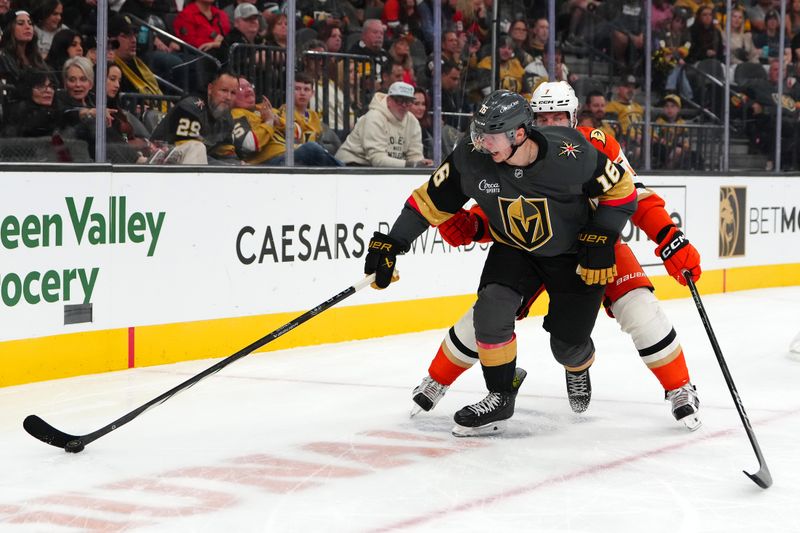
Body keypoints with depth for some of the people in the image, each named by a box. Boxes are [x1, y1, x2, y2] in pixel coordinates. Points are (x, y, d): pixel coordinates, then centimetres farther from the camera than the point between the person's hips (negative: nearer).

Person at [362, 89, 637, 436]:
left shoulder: (570, 154, -31)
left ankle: (580, 369, 37)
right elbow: (431, 200, -10)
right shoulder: (471, 160, -23)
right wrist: (391, 244, -12)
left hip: (573, 254, -2)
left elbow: (620, 187, -15)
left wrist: (601, 239, -19)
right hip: (514, 249, 3)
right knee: (491, 310, -22)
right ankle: (500, 398, -1)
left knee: (568, 345, -3)